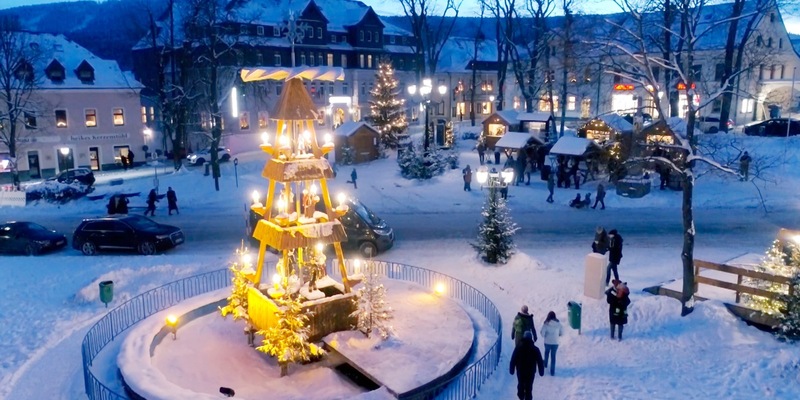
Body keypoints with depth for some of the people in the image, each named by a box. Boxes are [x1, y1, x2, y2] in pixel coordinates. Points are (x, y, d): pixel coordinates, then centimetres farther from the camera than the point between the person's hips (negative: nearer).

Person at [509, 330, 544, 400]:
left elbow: (513, 360, -7)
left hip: (520, 371, 2)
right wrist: (541, 372, 5)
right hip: (531, 372, -2)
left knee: (521, 385, 22)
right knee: (529, 387, 4)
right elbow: (540, 362, -4)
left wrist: (511, 370, 1)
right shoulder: (535, 349, -9)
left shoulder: (518, 347, -9)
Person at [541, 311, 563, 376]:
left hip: (547, 342, 0)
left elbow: (542, 333, -17)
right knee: (553, 356, 12)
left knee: (546, 352, 29)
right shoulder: (558, 324, -9)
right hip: (555, 343, 1)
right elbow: (562, 333, 0)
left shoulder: (546, 324, -15)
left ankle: (545, 364, 45)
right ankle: (552, 371, 13)